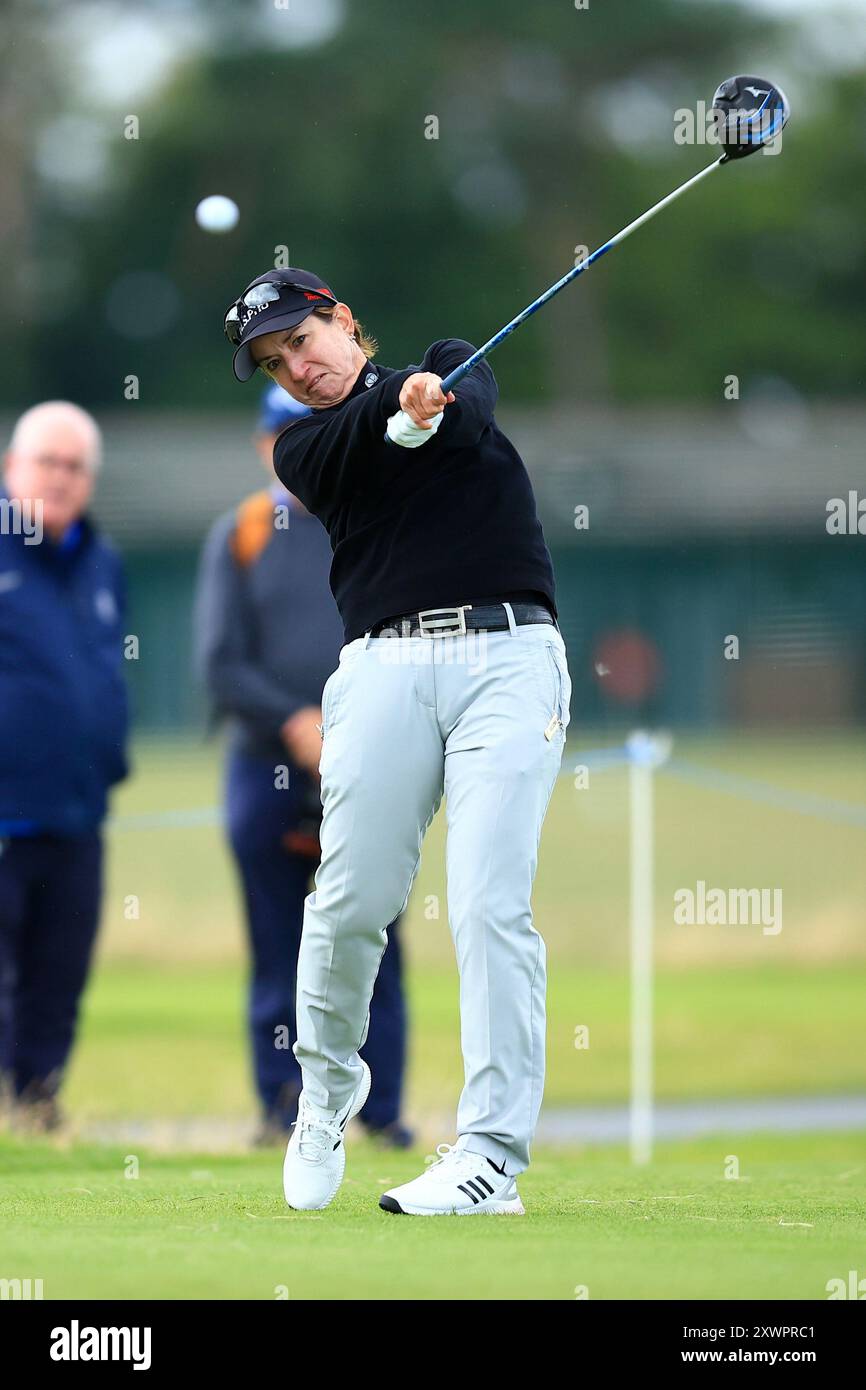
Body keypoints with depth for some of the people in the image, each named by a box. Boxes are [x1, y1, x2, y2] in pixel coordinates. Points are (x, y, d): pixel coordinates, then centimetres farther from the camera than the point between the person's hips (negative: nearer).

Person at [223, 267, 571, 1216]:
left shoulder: (452, 363, 19)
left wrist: (433, 406, -27)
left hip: (507, 650, -2)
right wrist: (401, 412, -27)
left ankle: (492, 1155, -17)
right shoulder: (303, 449, 17)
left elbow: (469, 414, -5)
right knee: (350, 901, -6)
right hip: (385, 664, 2)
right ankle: (328, 1084, 23)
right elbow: (350, 455, -7)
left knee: (490, 905, -14)